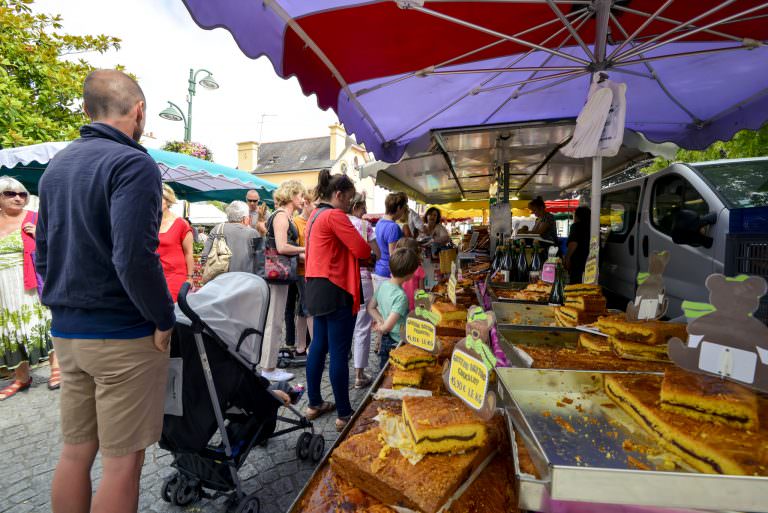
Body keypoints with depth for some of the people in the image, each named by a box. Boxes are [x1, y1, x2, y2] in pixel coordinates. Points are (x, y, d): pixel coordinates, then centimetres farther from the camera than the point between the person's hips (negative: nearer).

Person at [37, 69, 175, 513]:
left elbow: (44, 253, 15)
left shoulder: (57, 166, 12)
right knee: (123, 460, 5)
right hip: (123, 335, -8)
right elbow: (133, 257, -25)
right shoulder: (133, 164, -15)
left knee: (76, 450, 20)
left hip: (66, 331, 8)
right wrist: (164, 319, -13)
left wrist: (66, 307, 20)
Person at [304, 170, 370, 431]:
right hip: (336, 290, -10)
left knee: (318, 346, 16)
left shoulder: (315, 215, 15)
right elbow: (363, 250, -18)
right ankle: (344, 414, 10)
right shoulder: (335, 215, -14)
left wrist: (348, 244, 7)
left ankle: (315, 403, 29)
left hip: (317, 288, 10)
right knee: (339, 353, -2)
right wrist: (366, 245, 4)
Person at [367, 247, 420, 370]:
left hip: (385, 341, 7)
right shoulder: (401, 296, -29)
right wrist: (380, 328, -11)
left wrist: (380, 321, -4)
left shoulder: (382, 284, -6)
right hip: (398, 343, -7)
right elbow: (387, 327, -31)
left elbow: (371, 307, 6)